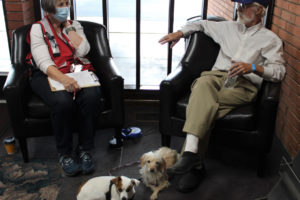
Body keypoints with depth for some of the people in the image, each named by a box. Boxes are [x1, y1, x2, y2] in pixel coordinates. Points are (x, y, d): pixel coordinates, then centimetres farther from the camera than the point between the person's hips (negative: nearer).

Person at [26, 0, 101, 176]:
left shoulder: (75, 25, 16)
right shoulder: (38, 29, 4)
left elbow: (83, 51, -3)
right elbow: (43, 62, -12)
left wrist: (68, 27, 2)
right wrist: (63, 78, -30)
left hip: (78, 72, 3)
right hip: (49, 75, -2)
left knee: (91, 96, -31)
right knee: (62, 101, -35)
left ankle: (85, 150, -15)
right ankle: (65, 153, -13)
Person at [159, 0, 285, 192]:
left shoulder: (270, 38, 13)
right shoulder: (229, 27, 25)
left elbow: (279, 71, 2)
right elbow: (202, 23, 38)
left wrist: (253, 68, -15)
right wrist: (179, 33, 22)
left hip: (243, 84, -2)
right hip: (218, 75, 3)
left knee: (203, 106, -35)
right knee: (203, 83, -37)